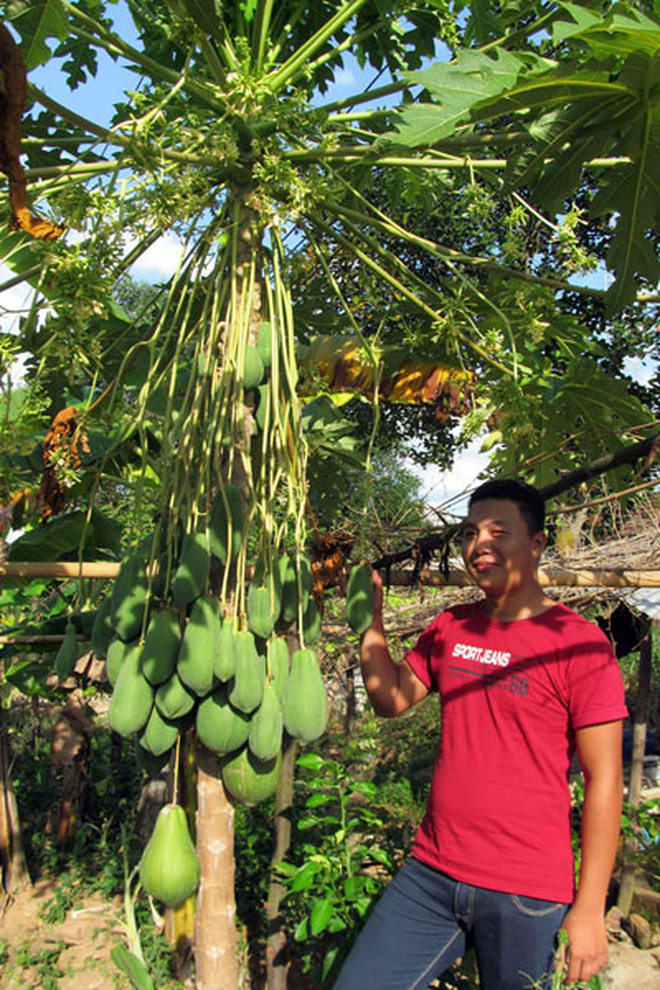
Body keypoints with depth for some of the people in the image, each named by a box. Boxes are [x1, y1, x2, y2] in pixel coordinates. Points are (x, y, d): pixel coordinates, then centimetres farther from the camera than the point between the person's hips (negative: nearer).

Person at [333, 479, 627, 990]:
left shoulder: (578, 642, -11)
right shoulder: (449, 627, 5)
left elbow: (604, 778, -10)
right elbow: (391, 699, 10)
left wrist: (589, 909, -11)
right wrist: (372, 619, -1)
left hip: (526, 893, -4)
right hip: (430, 873, 5)